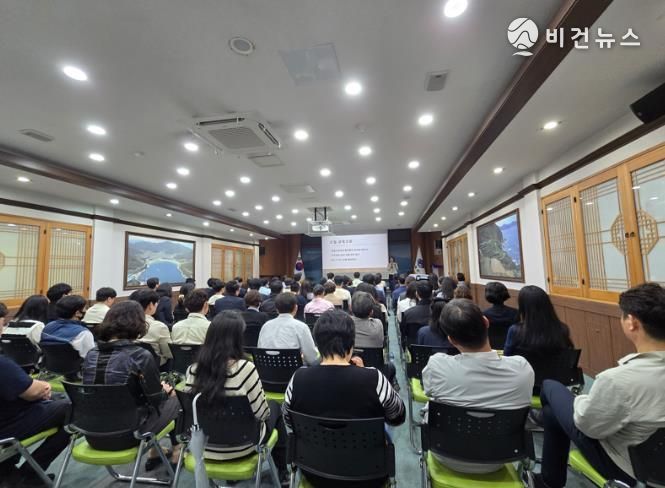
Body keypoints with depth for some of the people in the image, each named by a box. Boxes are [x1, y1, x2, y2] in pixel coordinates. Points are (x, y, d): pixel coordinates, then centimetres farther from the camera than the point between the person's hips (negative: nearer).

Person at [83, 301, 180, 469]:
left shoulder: (91, 354, -1)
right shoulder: (140, 356, -20)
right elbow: (156, 400, -11)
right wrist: (166, 390, 11)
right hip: (125, 435, -6)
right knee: (174, 400, 16)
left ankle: (154, 453, 33)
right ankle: (176, 451, 32)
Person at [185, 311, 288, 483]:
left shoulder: (192, 370, -12)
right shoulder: (245, 368, -28)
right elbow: (261, 414, -18)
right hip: (240, 448, -5)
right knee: (274, 407, 22)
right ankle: (282, 470, 35)